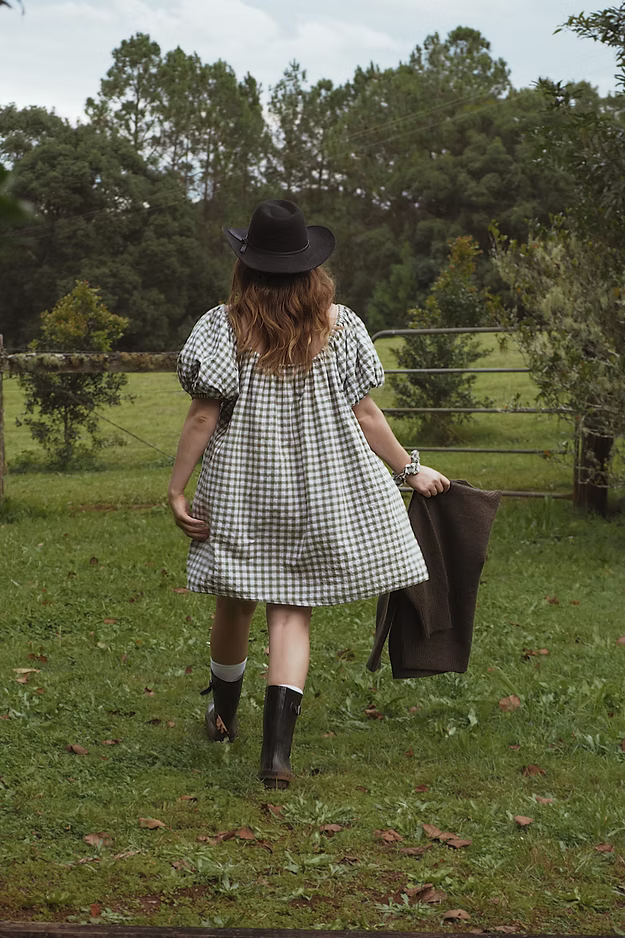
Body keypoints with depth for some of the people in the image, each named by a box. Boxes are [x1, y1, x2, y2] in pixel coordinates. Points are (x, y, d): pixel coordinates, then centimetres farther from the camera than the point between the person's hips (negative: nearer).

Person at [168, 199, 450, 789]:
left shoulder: (223, 327, -6)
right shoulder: (339, 325, -3)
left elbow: (203, 416, -10)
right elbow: (363, 414, -1)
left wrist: (176, 488, -4)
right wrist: (410, 470, 10)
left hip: (239, 487, 0)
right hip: (316, 491, 0)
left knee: (235, 603, 17)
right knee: (292, 613, 2)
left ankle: (223, 715, 40)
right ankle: (276, 751, -9)